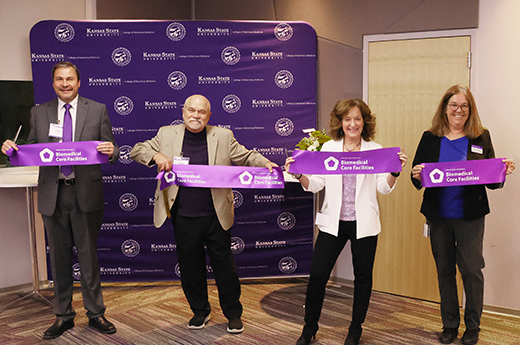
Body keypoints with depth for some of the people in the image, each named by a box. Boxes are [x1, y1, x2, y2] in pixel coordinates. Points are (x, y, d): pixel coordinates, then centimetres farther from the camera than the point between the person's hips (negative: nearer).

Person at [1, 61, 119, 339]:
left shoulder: (97, 110, 3)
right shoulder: (39, 113, 8)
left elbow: (110, 152, 2)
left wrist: (111, 151, -21)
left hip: (86, 194, -2)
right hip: (52, 194, 2)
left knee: (89, 257, 8)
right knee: (59, 258, 13)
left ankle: (95, 314, 24)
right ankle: (63, 316, 28)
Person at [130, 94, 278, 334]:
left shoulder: (223, 136, 2)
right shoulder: (167, 134, 3)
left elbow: (246, 157, 9)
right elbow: (136, 150, 7)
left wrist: (266, 164, -10)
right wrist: (157, 157, -13)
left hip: (216, 216, -1)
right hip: (183, 218, 1)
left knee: (225, 267, 8)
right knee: (190, 269, 13)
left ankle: (234, 314, 26)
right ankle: (200, 312, 33)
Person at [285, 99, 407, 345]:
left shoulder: (375, 150, 3)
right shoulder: (328, 148, 5)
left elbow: (384, 187, -1)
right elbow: (316, 184, 2)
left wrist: (395, 171, -18)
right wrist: (298, 174, -15)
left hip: (364, 223, 0)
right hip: (333, 222, 1)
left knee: (363, 276, 10)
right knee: (317, 274, 0)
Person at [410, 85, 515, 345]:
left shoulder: (481, 138, 3)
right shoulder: (430, 138, 4)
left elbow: (492, 180, 4)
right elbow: (417, 177, 5)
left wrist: (502, 172, -17)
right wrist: (417, 176, -18)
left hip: (469, 217, -1)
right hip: (438, 216, 2)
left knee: (472, 270, 3)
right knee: (444, 271, 11)